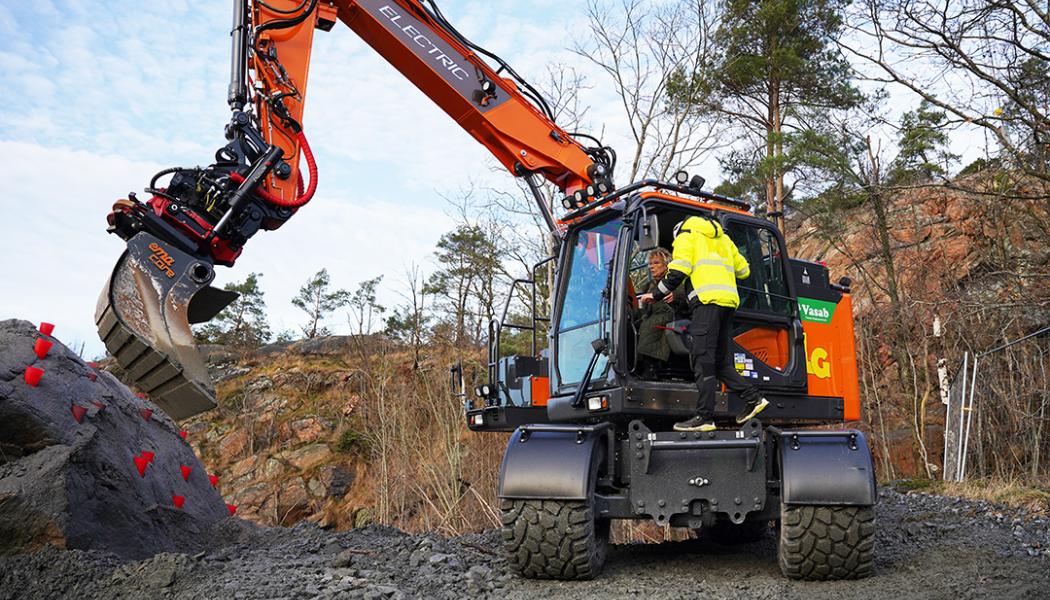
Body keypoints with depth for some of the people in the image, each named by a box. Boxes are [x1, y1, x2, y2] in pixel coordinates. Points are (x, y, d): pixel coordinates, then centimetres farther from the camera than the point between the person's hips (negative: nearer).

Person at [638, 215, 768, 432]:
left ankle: (704, 417, -13)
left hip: (708, 299, -7)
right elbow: (744, 270, 29)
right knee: (720, 360, 12)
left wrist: (657, 295, 5)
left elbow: (678, 271, -3)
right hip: (729, 300, 7)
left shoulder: (686, 236, 11)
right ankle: (753, 397, 3)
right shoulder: (722, 238, 31)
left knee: (702, 359, -10)